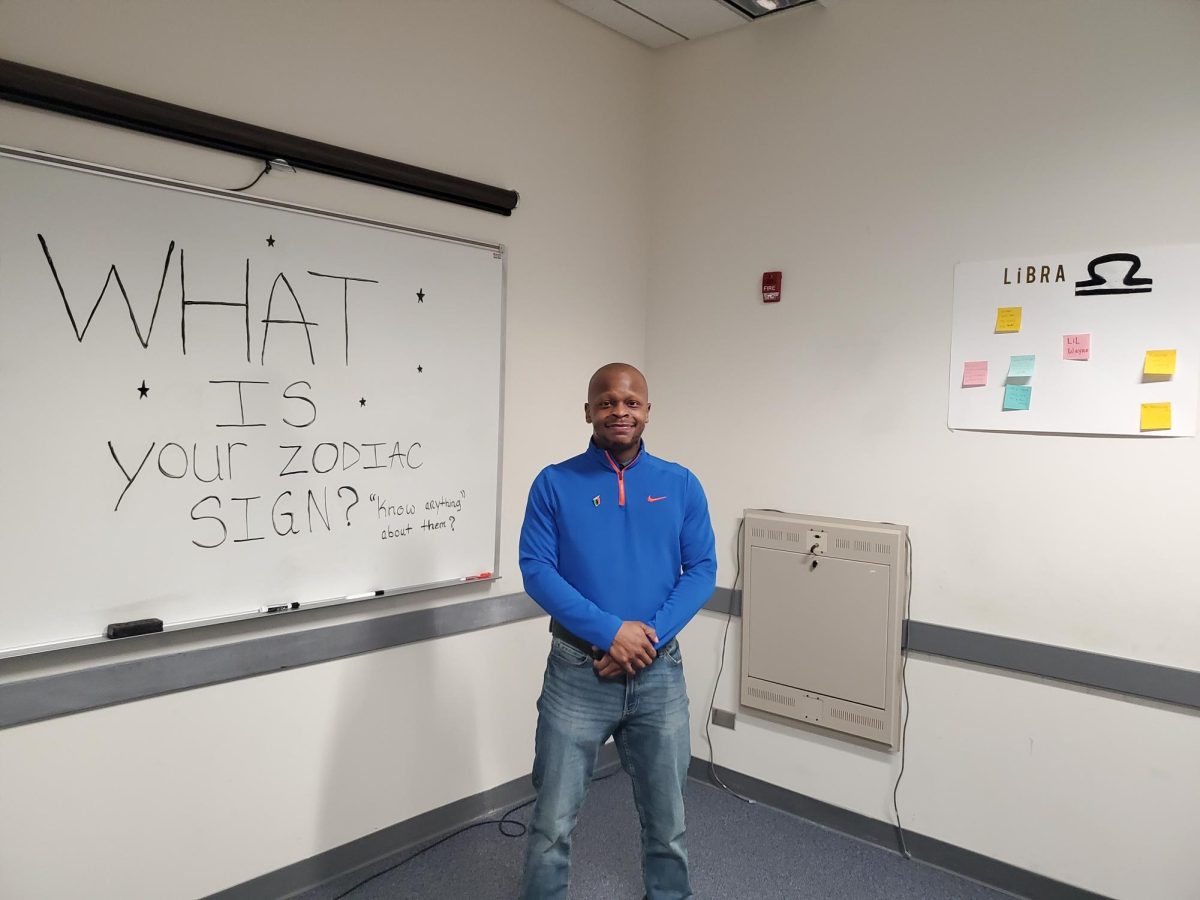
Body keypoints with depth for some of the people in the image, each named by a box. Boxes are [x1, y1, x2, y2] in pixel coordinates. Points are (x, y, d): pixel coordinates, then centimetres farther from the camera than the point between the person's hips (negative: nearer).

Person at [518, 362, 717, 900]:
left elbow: (702, 570, -1)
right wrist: (610, 631, -19)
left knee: (667, 819, 17)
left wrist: (649, 636, -14)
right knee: (553, 821, 7)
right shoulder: (554, 484, -3)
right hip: (576, 673, -2)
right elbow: (535, 570, -10)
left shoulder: (681, 486, 3)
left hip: (659, 673, 2)